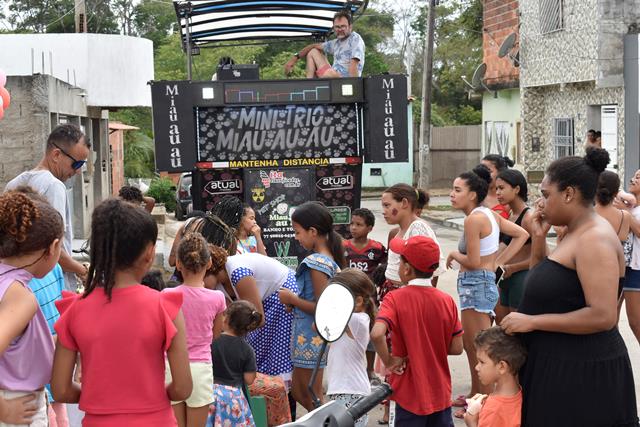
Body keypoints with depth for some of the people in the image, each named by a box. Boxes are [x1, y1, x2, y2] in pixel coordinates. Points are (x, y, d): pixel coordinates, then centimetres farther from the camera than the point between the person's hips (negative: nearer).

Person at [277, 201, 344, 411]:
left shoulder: (316, 263, -20)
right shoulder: (331, 259, 9)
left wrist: (292, 299, -14)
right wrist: (295, 299, 9)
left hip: (310, 339, -10)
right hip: (314, 339, 10)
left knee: (310, 398, 2)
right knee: (298, 392, 19)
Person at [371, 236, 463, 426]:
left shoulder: (395, 299, -14)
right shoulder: (447, 301, -3)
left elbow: (377, 334, -30)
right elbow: (456, 348, 0)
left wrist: (388, 361, -15)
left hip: (408, 396, -3)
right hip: (441, 395, 4)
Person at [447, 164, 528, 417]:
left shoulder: (473, 218, -18)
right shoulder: (489, 214, 8)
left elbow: (472, 262, -21)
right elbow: (521, 234, 13)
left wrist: (454, 255, -1)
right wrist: (498, 262, 9)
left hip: (476, 284, -10)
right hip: (484, 282, 10)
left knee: (479, 349, -1)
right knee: (472, 346, 21)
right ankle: (476, 394, 34)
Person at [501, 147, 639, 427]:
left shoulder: (595, 239, -19)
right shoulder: (576, 234, 12)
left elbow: (603, 316, -27)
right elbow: (543, 287, 19)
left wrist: (532, 321, -21)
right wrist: (538, 238, 6)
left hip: (582, 373, -10)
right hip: (556, 364, 10)